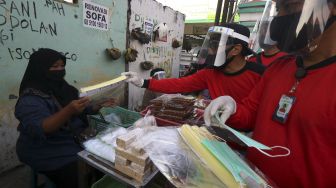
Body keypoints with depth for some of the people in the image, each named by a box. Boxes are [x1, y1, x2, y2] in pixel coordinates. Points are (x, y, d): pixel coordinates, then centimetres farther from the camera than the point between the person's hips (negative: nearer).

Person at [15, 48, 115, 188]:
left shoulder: (63, 89, 5)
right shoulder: (30, 100, -15)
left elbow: (86, 110, 8)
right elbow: (41, 129, -28)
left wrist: (100, 104, -9)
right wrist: (69, 111, -42)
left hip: (76, 140, 6)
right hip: (52, 154, -6)